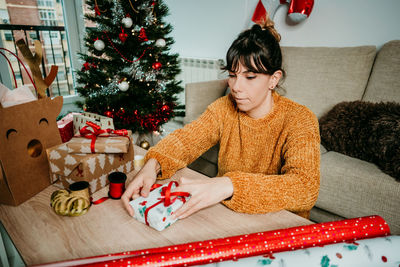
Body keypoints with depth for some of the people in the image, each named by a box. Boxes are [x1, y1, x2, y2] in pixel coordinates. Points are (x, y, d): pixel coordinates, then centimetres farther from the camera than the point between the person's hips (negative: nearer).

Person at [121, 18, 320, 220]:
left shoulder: (300, 121, -17)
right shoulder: (224, 108, -4)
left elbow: (306, 187, -30)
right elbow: (186, 138, -12)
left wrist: (230, 185, -43)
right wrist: (153, 164, -33)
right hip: (227, 215, 4)